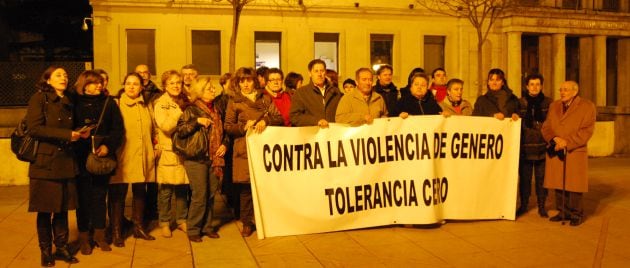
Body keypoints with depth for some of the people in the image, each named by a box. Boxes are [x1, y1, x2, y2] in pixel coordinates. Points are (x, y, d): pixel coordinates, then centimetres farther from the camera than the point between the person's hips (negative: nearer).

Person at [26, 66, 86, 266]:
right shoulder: (39, 98, -4)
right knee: (45, 210, 3)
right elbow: (34, 128, -15)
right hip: (45, 162, -5)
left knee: (63, 209, 8)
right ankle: (46, 251, 16)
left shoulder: (68, 103, 15)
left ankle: (62, 247, 19)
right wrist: (66, 135, -17)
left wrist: (79, 134, -1)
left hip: (66, 163, 5)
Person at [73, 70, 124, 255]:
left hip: (103, 157, 2)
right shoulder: (76, 103, 0)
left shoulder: (108, 102, 5)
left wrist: (108, 146, -11)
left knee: (100, 196, 9)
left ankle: (100, 235, 20)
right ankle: (84, 237, 14)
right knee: (83, 197, 4)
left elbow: (118, 128, 1)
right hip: (82, 158, -2)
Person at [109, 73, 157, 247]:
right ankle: (116, 232, 10)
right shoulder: (117, 106, -3)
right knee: (118, 195, 0)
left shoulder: (145, 107, 13)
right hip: (123, 158, -5)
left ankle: (139, 227, 26)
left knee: (140, 193, 13)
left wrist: (153, 149, 13)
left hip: (142, 159, 5)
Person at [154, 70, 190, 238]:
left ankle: (182, 220, 22)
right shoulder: (161, 103, -5)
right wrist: (179, 110, -15)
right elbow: (166, 126, -18)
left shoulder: (184, 102, 12)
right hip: (167, 153, -5)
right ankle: (164, 223, 14)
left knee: (182, 189, 10)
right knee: (165, 191, 2)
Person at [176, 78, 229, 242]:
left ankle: (207, 226, 23)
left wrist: (225, 144, 6)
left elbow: (224, 129, 22)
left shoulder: (218, 108, 12)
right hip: (197, 158, -5)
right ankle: (193, 229, 9)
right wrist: (197, 121, -20)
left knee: (211, 194, 9)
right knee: (199, 195, -5)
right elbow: (180, 130, -12)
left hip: (215, 158, 5)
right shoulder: (191, 110, -4)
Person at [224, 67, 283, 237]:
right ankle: (247, 222, 9)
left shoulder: (265, 98, 14)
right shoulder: (234, 102, 10)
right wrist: (244, 126, -11)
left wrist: (265, 121, -11)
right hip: (245, 149, -1)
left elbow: (279, 118, 7)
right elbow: (228, 127, 5)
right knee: (246, 187, -2)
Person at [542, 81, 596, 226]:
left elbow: (586, 131, -8)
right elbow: (546, 126, 8)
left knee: (574, 185, -3)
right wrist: (554, 138, -12)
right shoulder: (554, 106, 15)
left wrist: (567, 142, -16)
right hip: (555, 152, 4)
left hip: (575, 153, -4)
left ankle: (577, 214, 9)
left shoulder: (587, 106, 0)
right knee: (558, 183, 5)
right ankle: (563, 212, 16)